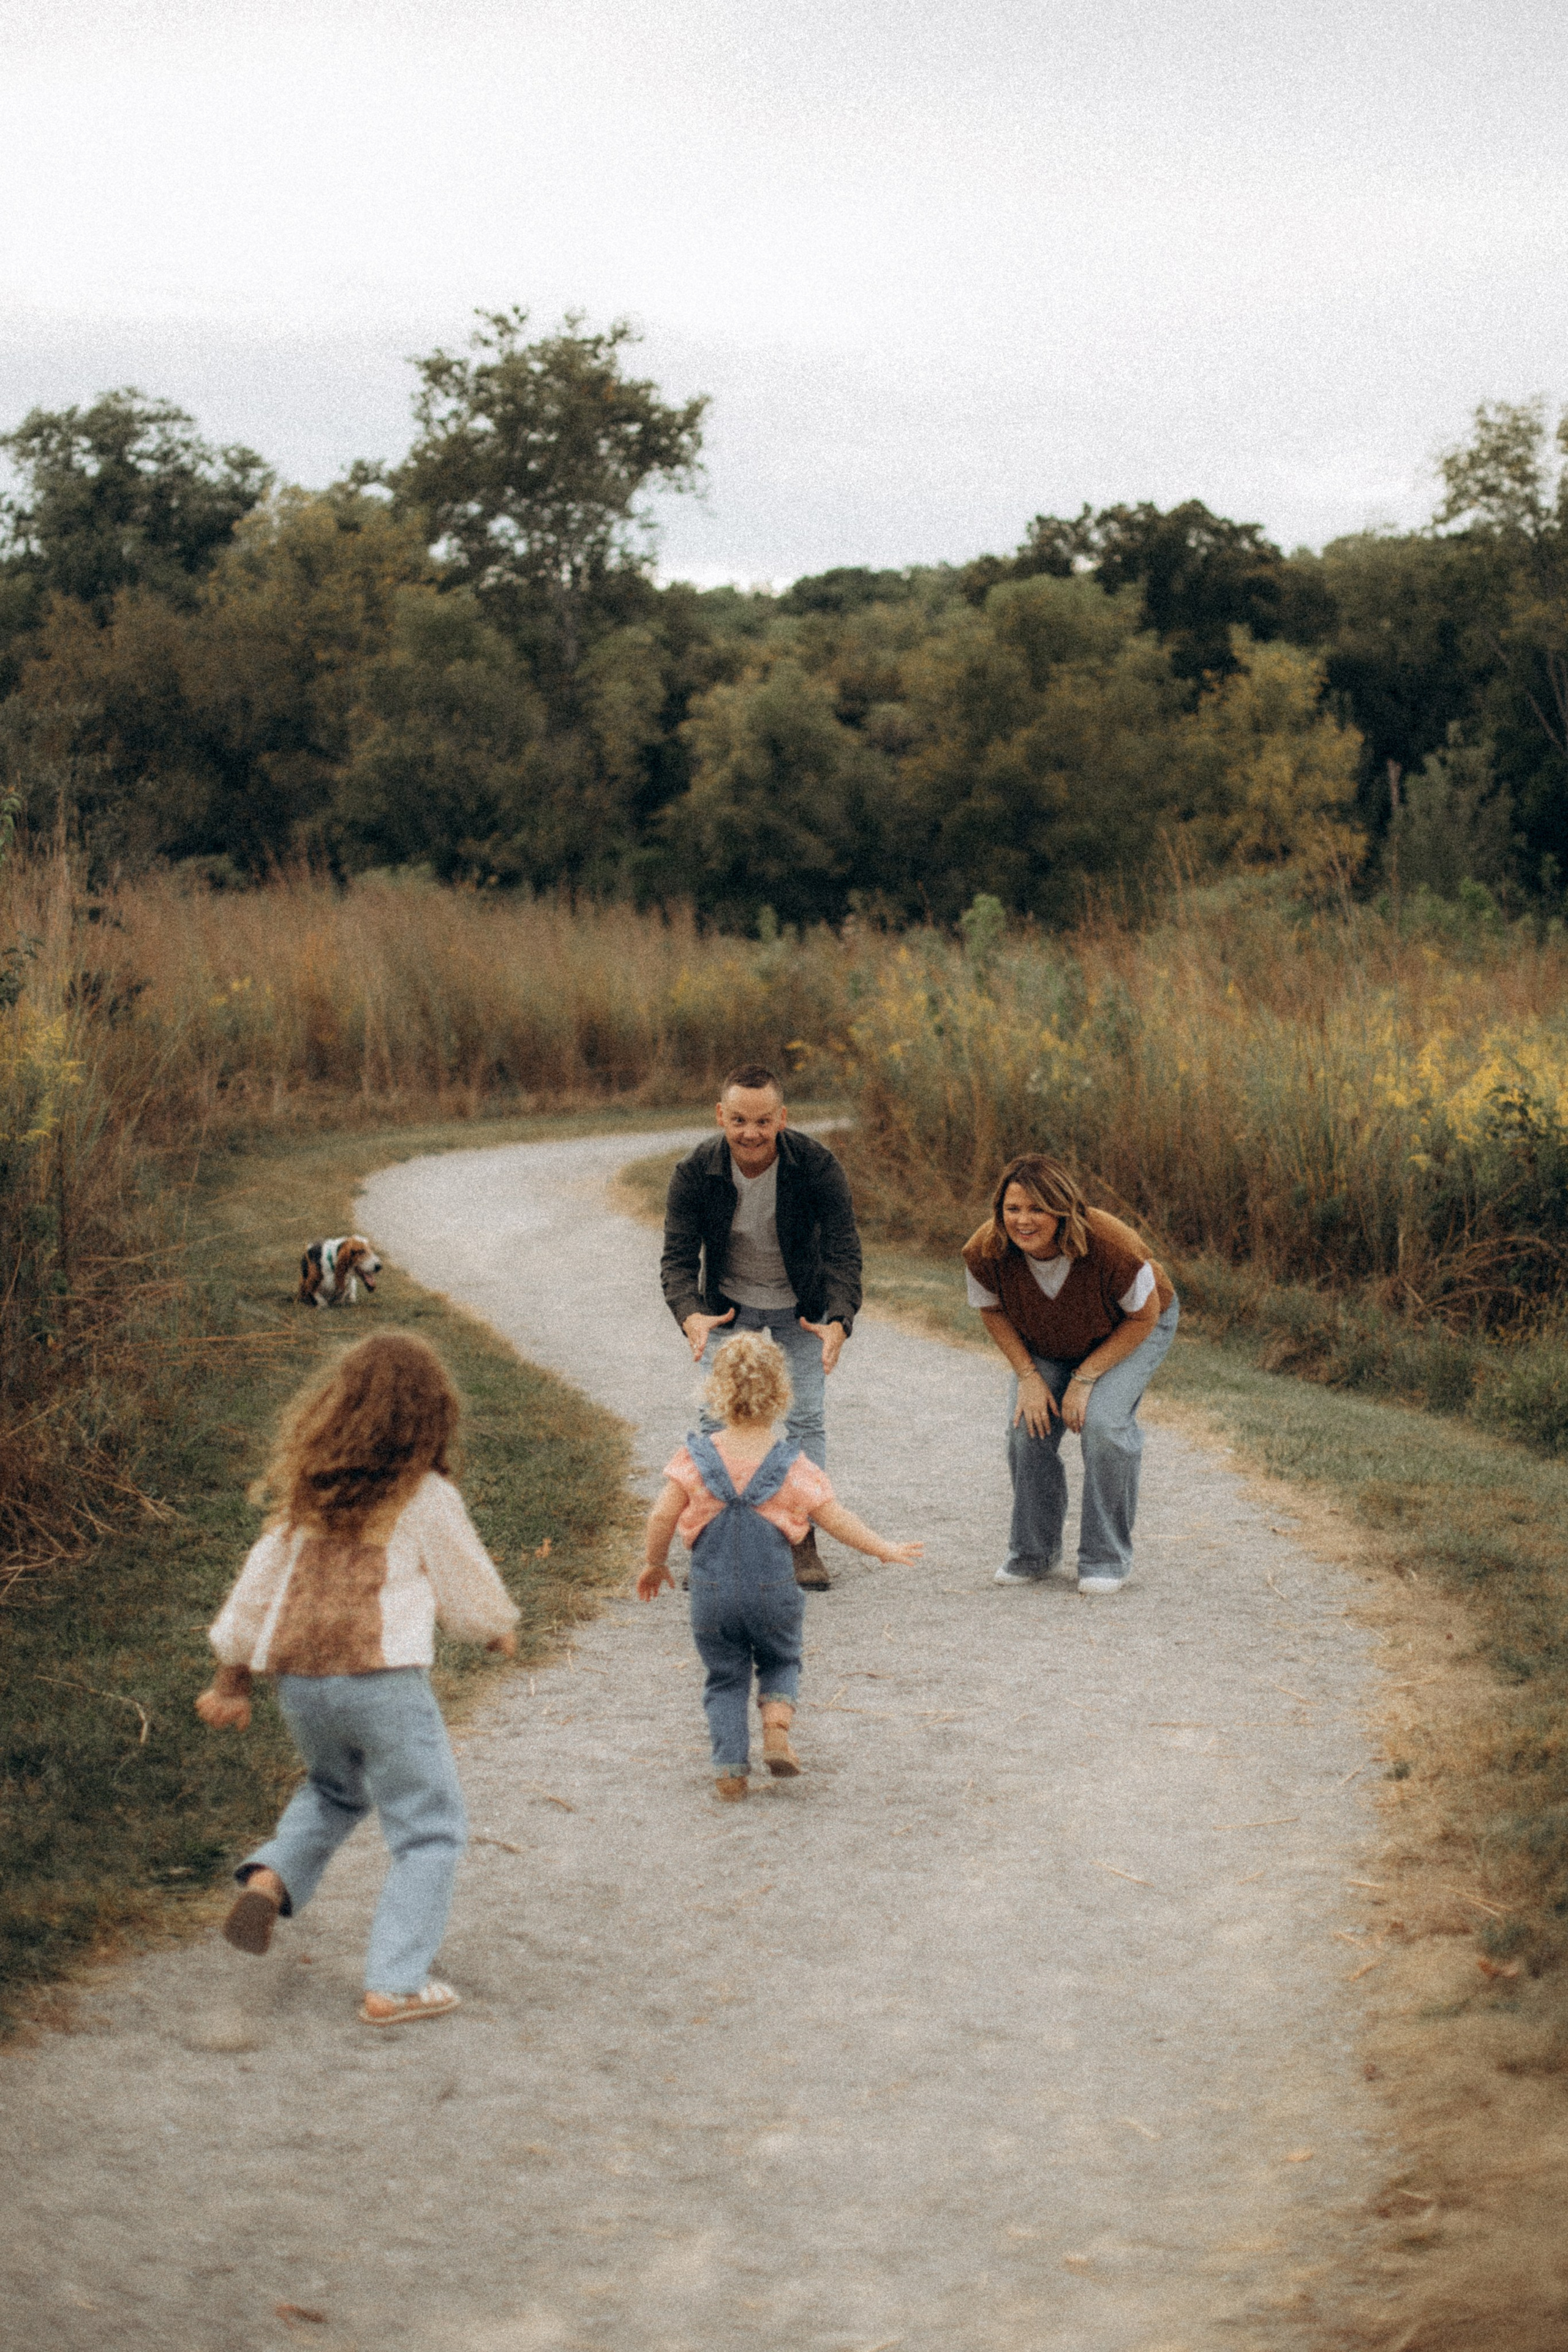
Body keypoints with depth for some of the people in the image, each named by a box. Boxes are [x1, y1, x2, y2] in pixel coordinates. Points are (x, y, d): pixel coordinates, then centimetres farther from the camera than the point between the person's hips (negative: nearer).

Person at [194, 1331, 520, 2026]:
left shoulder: (310, 1490, 10)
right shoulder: (424, 1497, -4)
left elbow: (261, 1578, 14)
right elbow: (467, 1588, 5)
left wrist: (231, 1677, 23)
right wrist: (498, 1629, 26)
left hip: (298, 1679, 6)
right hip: (381, 1678, -6)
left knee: (334, 1791, 32)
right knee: (429, 1832, 7)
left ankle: (270, 1877, 7)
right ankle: (393, 1986, 1)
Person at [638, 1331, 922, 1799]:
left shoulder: (696, 1459, -7)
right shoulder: (793, 1466, -7)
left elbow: (661, 1518, -7)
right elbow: (836, 1520, -4)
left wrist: (656, 1565, 11)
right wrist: (884, 1549, 10)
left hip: (712, 1593, 0)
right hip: (773, 1592, 0)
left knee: (725, 1678, 14)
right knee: (780, 1662, 23)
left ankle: (730, 1769, 6)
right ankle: (776, 1725, -5)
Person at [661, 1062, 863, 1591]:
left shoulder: (818, 1166, -28)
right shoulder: (695, 1172, -25)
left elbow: (843, 1251, -27)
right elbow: (678, 1257, -24)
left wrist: (839, 1322, -44)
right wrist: (691, 1318, -44)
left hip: (801, 1308, 0)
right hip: (727, 1305, 1)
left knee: (806, 1417, -3)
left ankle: (803, 1541, 6)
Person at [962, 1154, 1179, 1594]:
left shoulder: (1111, 1245, -40)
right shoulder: (985, 1253, -30)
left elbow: (1145, 1315, -23)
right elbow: (992, 1310, -7)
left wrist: (1086, 1377, -25)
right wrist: (1028, 1375, -17)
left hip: (1129, 1333, -3)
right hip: (1045, 1344, 4)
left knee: (1103, 1423, -24)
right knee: (1028, 1428, -12)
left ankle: (1106, 1558, -9)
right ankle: (1033, 1552, 9)